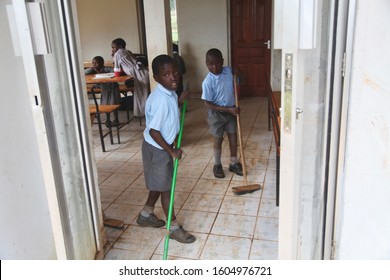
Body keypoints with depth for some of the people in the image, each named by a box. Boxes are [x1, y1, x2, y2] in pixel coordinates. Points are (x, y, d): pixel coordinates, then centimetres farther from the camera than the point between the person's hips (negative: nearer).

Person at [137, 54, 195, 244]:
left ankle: (145, 215, 41)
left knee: (159, 184, 22)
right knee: (164, 187, 4)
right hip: (157, 149, -9)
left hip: (163, 146, 9)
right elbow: (153, 130, -27)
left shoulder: (170, 93, -1)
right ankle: (174, 228, 19)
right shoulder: (160, 99, -29)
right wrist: (171, 151, -20)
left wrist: (180, 101, 2)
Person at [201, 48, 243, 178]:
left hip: (231, 111, 4)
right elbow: (208, 104, -20)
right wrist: (229, 109, -23)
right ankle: (217, 165, 28)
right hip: (216, 114, -4)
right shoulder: (208, 82, -22)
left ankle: (233, 163, 30)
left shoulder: (229, 70, -8)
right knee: (218, 139, 9)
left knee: (233, 137, 12)